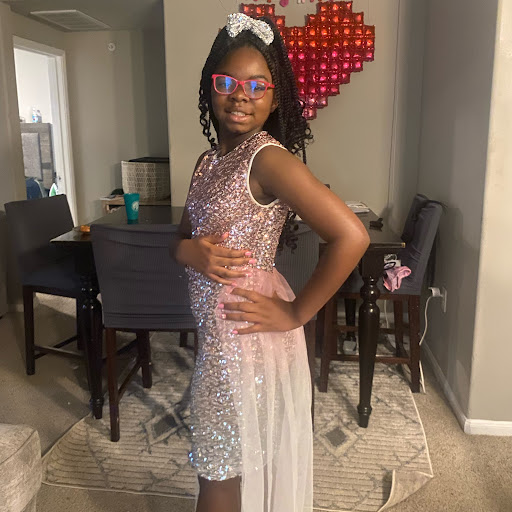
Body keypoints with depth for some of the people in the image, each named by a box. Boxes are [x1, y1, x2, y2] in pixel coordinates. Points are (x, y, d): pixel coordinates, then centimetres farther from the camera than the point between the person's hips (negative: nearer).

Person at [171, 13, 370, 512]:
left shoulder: (268, 158, -19)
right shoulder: (210, 159, 7)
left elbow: (351, 236, -27)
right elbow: (183, 236, 14)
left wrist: (297, 312, -17)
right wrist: (188, 250, -10)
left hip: (249, 334, -8)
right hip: (216, 330, 8)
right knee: (219, 465, 25)